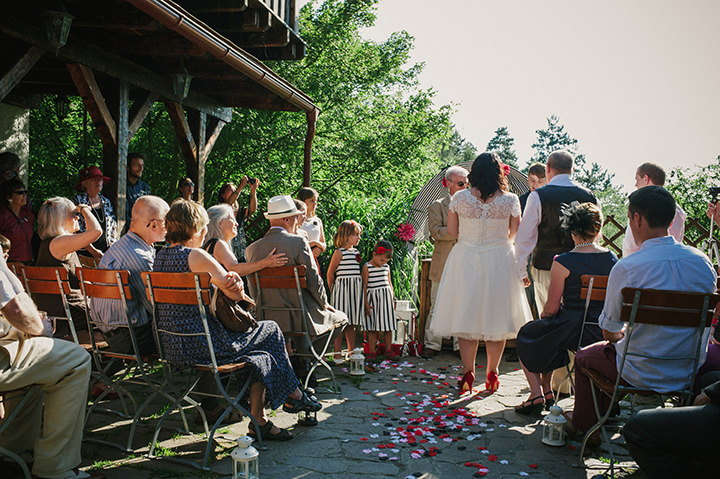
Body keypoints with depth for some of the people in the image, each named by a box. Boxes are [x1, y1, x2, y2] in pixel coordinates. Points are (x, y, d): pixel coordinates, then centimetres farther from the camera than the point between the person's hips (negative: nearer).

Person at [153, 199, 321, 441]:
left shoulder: (161, 256, 10)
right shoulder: (196, 256, -18)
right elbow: (237, 294, -13)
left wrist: (230, 280, -7)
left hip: (172, 348, 9)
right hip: (199, 348, -9)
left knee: (260, 358, 19)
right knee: (271, 330, 9)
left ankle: (260, 422, 23)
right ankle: (293, 394, 25)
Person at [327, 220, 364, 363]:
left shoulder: (356, 252, 12)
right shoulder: (339, 252, -8)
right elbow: (330, 273, -5)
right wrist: (333, 290, -1)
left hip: (355, 290, 6)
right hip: (342, 288, -6)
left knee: (351, 323, 12)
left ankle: (352, 351, 19)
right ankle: (337, 353, 6)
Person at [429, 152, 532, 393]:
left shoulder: (459, 198, -7)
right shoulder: (510, 200, -7)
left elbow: (451, 230, 4)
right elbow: (515, 233, 4)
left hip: (465, 260, 0)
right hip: (499, 261, 0)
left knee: (466, 315, 8)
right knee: (496, 316, 10)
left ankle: (468, 373, 10)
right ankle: (492, 374, 18)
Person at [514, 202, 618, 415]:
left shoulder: (563, 263, -17)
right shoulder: (613, 260, -1)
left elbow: (552, 308, -13)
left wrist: (543, 313, 10)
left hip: (574, 331, -6)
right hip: (604, 332, 6)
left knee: (526, 336, 21)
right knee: (547, 334, 32)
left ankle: (536, 394, 13)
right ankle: (547, 391, 35)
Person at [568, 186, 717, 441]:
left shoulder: (626, 268, -23)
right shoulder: (702, 262, -5)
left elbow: (610, 331, -11)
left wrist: (621, 336, 14)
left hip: (643, 375, -6)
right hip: (690, 373, 6)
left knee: (584, 357, 22)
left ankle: (585, 426, 39)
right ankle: (605, 415, 48)